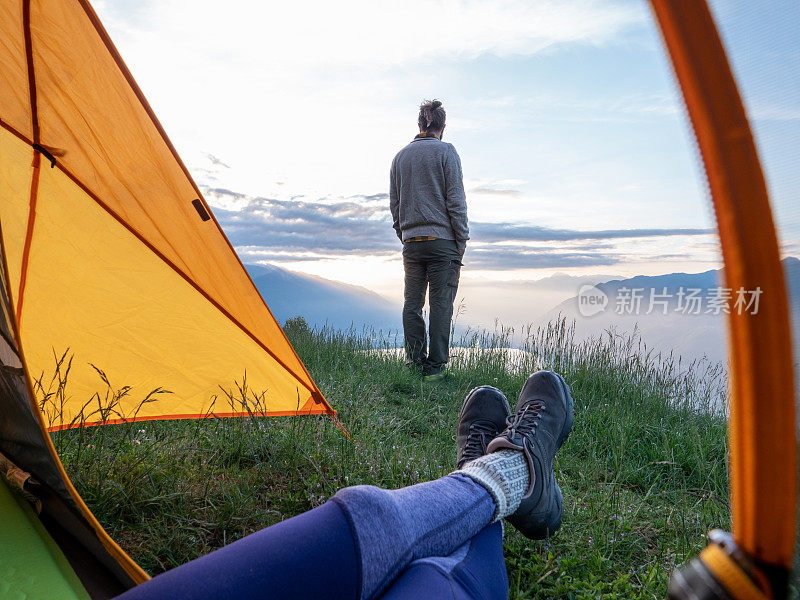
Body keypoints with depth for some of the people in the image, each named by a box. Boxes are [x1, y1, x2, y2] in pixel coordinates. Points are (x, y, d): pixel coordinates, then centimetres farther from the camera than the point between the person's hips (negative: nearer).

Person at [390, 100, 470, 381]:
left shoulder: (400, 156, 12)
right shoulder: (445, 152, -2)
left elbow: (394, 204, 14)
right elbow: (456, 200, -6)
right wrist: (461, 240, -1)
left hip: (411, 241, 4)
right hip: (442, 239, -4)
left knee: (412, 304, 8)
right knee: (441, 303, -2)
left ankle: (415, 363, 10)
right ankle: (435, 367, -1)